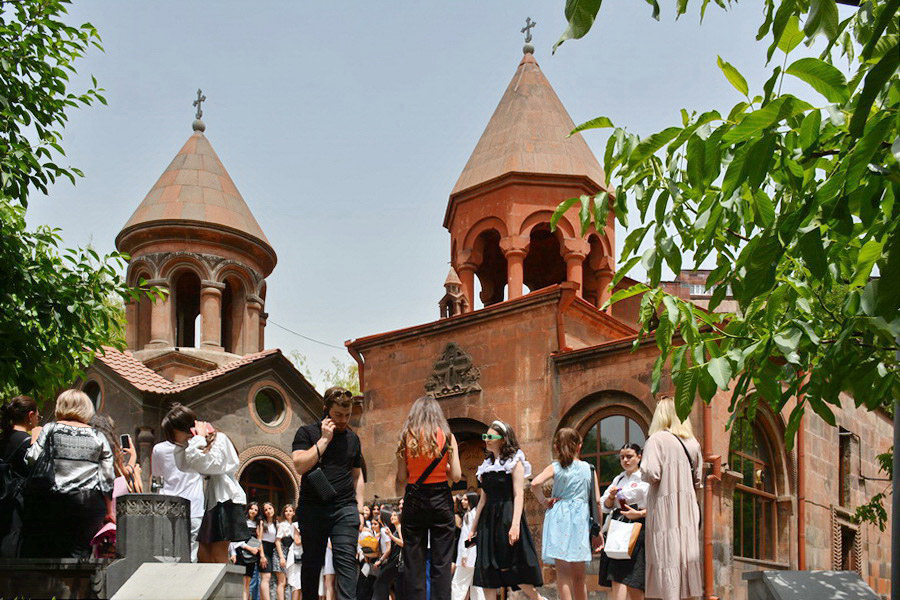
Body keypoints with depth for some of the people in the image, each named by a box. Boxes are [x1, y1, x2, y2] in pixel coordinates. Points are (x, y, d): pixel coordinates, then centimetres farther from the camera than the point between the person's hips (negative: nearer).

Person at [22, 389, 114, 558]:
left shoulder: (50, 429, 2)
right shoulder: (98, 437, 8)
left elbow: (31, 460, -6)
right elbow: (108, 478, 6)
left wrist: (34, 439, 14)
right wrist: (109, 511, 13)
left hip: (55, 500, -1)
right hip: (91, 503, 1)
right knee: (80, 551, 3)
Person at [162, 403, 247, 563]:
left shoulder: (219, 438, -11)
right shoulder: (197, 443, 16)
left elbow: (204, 464, -22)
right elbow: (183, 465, 14)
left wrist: (199, 438, -12)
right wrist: (183, 444, 4)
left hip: (227, 499, -9)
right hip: (213, 500, 9)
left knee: (218, 553, -14)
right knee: (203, 554, 4)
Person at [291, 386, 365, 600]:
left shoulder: (353, 438, 15)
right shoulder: (307, 433, 3)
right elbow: (300, 465, -12)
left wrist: (359, 509, 12)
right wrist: (324, 439, -11)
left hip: (345, 509, 2)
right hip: (312, 508, -2)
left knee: (346, 561, -10)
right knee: (312, 562, 5)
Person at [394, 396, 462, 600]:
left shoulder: (407, 436, 0)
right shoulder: (447, 436, -1)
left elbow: (401, 478, -1)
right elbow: (456, 476, -3)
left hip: (414, 500, 1)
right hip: (441, 500, -1)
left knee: (414, 562, 6)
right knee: (441, 562, 3)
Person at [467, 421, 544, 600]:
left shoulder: (514, 462, -3)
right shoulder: (487, 466, 16)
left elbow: (519, 495, -11)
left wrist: (515, 524, -22)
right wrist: (473, 527, 16)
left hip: (507, 517, -7)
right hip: (488, 520, 7)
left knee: (510, 568, -8)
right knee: (487, 570, 1)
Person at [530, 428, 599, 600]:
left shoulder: (555, 467, 2)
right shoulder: (588, 468, 7)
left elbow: (535, 484, -17)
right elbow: (597, 501, 5)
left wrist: (543, 501, 0)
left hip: (558, 517, -2)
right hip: (580, 520, 2)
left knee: (562, 570, -6)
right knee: (579, 575, 11)